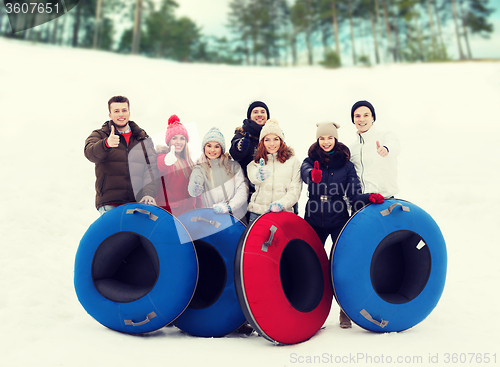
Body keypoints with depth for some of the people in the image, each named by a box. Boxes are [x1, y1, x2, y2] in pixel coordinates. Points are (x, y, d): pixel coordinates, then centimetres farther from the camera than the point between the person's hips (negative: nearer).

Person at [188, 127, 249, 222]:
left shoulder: (233, 166, 11)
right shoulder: (200, 169, 9)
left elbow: (243, 190, 1)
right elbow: (193, 192, -7)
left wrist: (229, 206, -13)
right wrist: (195, 189, -27)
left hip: (237, 217, 0)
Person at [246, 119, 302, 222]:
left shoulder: (293, 161, 10)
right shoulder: (255, 162, 11)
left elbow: (295, 189, 3)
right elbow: (252, 177, -11)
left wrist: (282, 203, -14)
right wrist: (259, 175, -35)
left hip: (283, 212, 0)